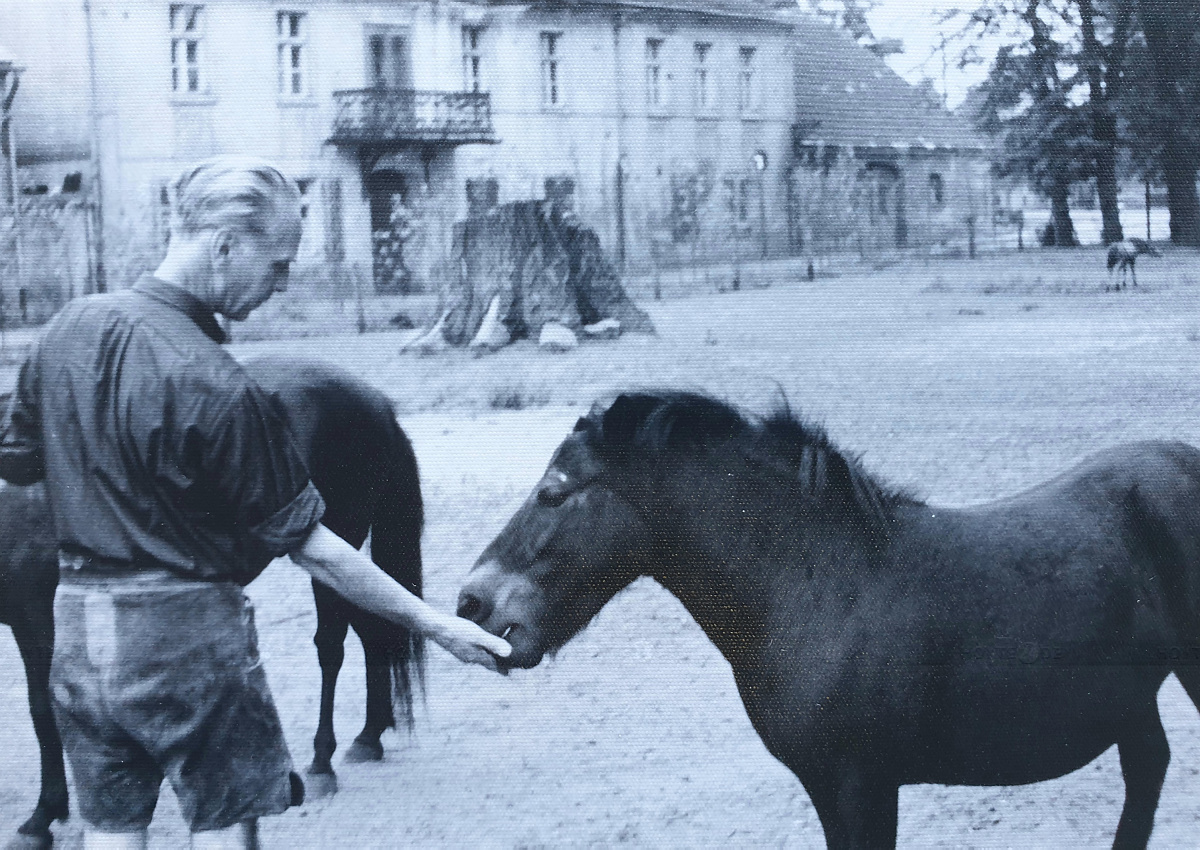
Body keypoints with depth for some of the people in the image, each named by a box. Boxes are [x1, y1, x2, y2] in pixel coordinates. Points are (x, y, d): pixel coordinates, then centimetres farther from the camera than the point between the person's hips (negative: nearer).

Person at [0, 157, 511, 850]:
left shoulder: (69, 326, 0)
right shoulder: (214, 384, -20)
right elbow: (306, 544, -16)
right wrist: (436, 625, -10)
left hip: (78, 620, 7)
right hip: (187, 630, -7)